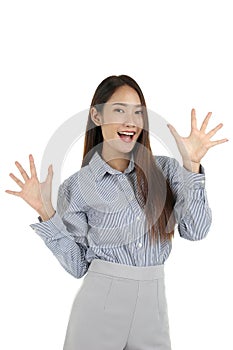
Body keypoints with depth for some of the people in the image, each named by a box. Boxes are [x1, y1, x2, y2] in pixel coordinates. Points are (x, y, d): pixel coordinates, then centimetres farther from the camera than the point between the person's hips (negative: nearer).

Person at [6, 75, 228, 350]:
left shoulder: (164, 169, 1)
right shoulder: (76, 186, -4)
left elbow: (195, 231, -8)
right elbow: (77, 265, -2)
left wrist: (191, 165, -14)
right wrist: (45, 212, -12)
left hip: (153, 306, 2)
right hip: (99, 305, -2)